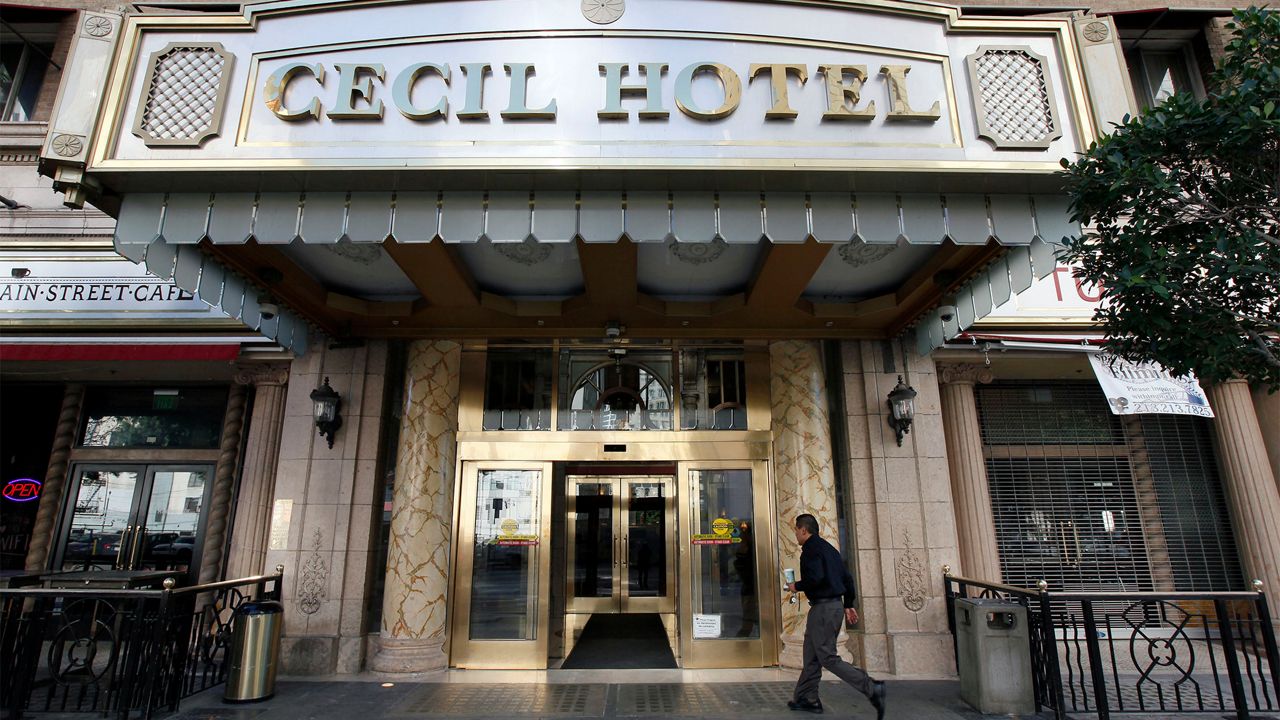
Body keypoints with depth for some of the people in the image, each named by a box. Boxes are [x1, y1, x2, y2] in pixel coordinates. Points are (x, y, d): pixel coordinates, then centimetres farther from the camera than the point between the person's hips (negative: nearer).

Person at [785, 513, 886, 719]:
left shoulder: (811, 549, -12)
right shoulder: (828, 547, 17)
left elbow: (815, 578, -26)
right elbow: (847, 577, 18)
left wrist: (796, 586, -9)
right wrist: (848, 605, 21)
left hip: (823, 607, -10)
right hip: (835, 604, 10)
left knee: (827, 657, -6)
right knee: (811, 654, 15)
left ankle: (871, 688, -9)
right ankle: (807, 698, 19)